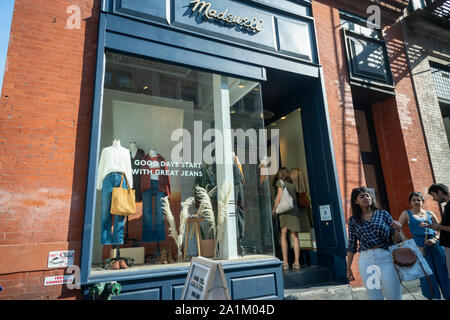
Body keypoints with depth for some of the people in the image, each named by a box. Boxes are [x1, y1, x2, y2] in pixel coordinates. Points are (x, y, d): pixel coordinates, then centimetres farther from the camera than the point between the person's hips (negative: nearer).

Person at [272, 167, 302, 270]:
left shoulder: (280, 181, 4)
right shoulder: (292, 185, 20)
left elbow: (280, 196, -5)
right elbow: (295, 199, 19)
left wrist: (274, 208, 2)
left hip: (285, 211, -4)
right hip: (295, 211, 5)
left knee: (283, 236, 1)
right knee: (295, 237, 7)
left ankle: (285, 262, -1)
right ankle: (297, 262, 7)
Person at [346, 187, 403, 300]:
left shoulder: (383, 213, 6)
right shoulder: (353, 220, 6)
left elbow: (397, 239, 7)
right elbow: (352, 246, 10)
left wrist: (397, 229, -15)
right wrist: (348, 268, 11)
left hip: (387, 258, 0)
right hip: (366, 261, 0)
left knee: (394, 297, 4)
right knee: (374, 296, 7)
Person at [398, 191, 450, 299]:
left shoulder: (429, 213, 11)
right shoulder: (407, 214, 3)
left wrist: (435, 239, -7)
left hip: (435, 245, 3)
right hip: (420, 245, -3)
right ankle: (431, 296, 17)